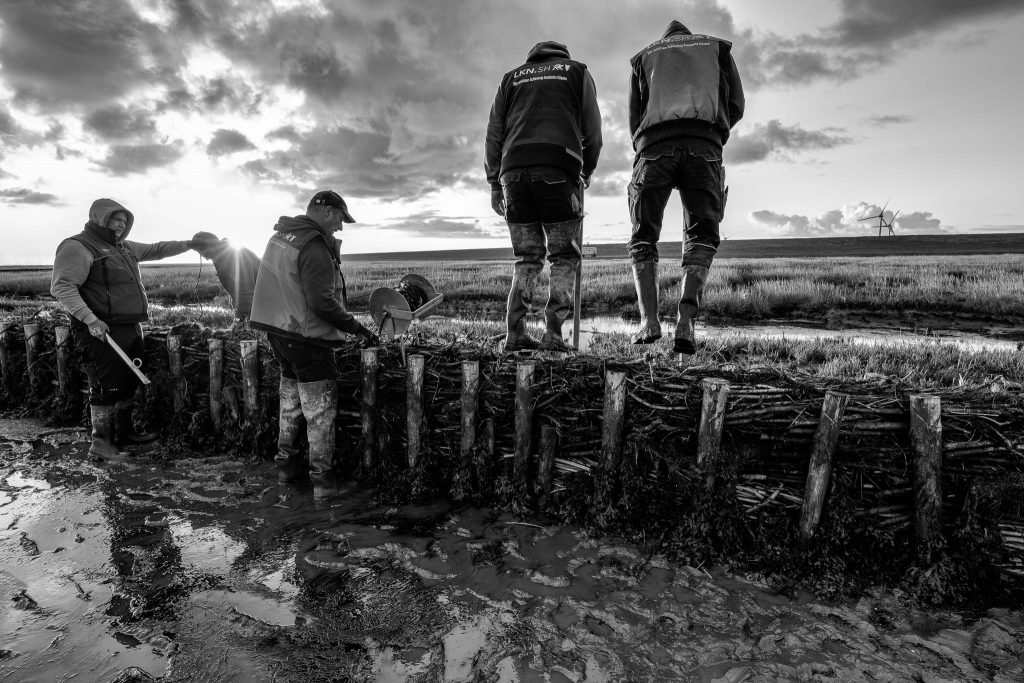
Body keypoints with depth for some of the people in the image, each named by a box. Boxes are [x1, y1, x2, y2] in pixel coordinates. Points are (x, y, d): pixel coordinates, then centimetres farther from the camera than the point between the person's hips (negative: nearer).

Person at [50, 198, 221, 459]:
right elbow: (61, 287, -17)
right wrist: (90, 319, -25)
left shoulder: (123, 246, 18)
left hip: (131, 329, 9)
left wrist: (188, 244, 19)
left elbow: (155, 250, 29)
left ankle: (124, 433, 28)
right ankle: (101, 443, 4)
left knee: (128, 385, 16)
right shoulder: (77, 247, -9)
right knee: (106, 388, -6)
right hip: (104, 332, -9)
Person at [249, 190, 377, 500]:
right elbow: (322, 303, -26)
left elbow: (285, 287, 12)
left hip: (278, 331, 9)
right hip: (306, 338, -9)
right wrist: (357, 328, -18)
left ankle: (286, 464, 34)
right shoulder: (314, 247, -20)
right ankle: (322, 478, 9)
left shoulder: (280, 236, 8)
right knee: (320, 409, 2)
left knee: (290, 400, 22)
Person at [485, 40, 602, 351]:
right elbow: (593, 131, 13)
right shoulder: (577, 72, 22)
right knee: (564, 257, 3)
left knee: (526, 258, 9)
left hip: (513, 171, 3)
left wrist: (494, 184, 17)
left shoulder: (511, 77, 27)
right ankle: (553, 332, -9)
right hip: (557, 170, -3)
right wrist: (586, 173, 25)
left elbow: (493, 134, 16)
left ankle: (515, 333, -2)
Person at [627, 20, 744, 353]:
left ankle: (649, 320, -13)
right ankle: (686, 322, -16)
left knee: (643, 237, 7)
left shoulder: (644, 56, 31)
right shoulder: (717, 48, 31)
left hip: (655, 145, 0)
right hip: (703, 146, 0)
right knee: (701, 236, 5)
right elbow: (736, 107, 21)